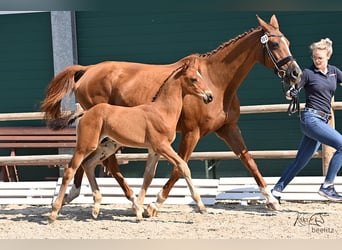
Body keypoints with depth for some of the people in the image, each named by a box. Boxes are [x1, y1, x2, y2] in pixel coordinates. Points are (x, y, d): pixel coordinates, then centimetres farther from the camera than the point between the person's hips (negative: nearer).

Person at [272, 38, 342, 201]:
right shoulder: (308, 73, -4)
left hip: (322, 120, 7)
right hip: (311, 119, -7)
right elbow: (292, 93, -3)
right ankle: (327, 186, -16)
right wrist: (290, 93, -25)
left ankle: (277, 190, 17)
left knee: (300, 162, 9)